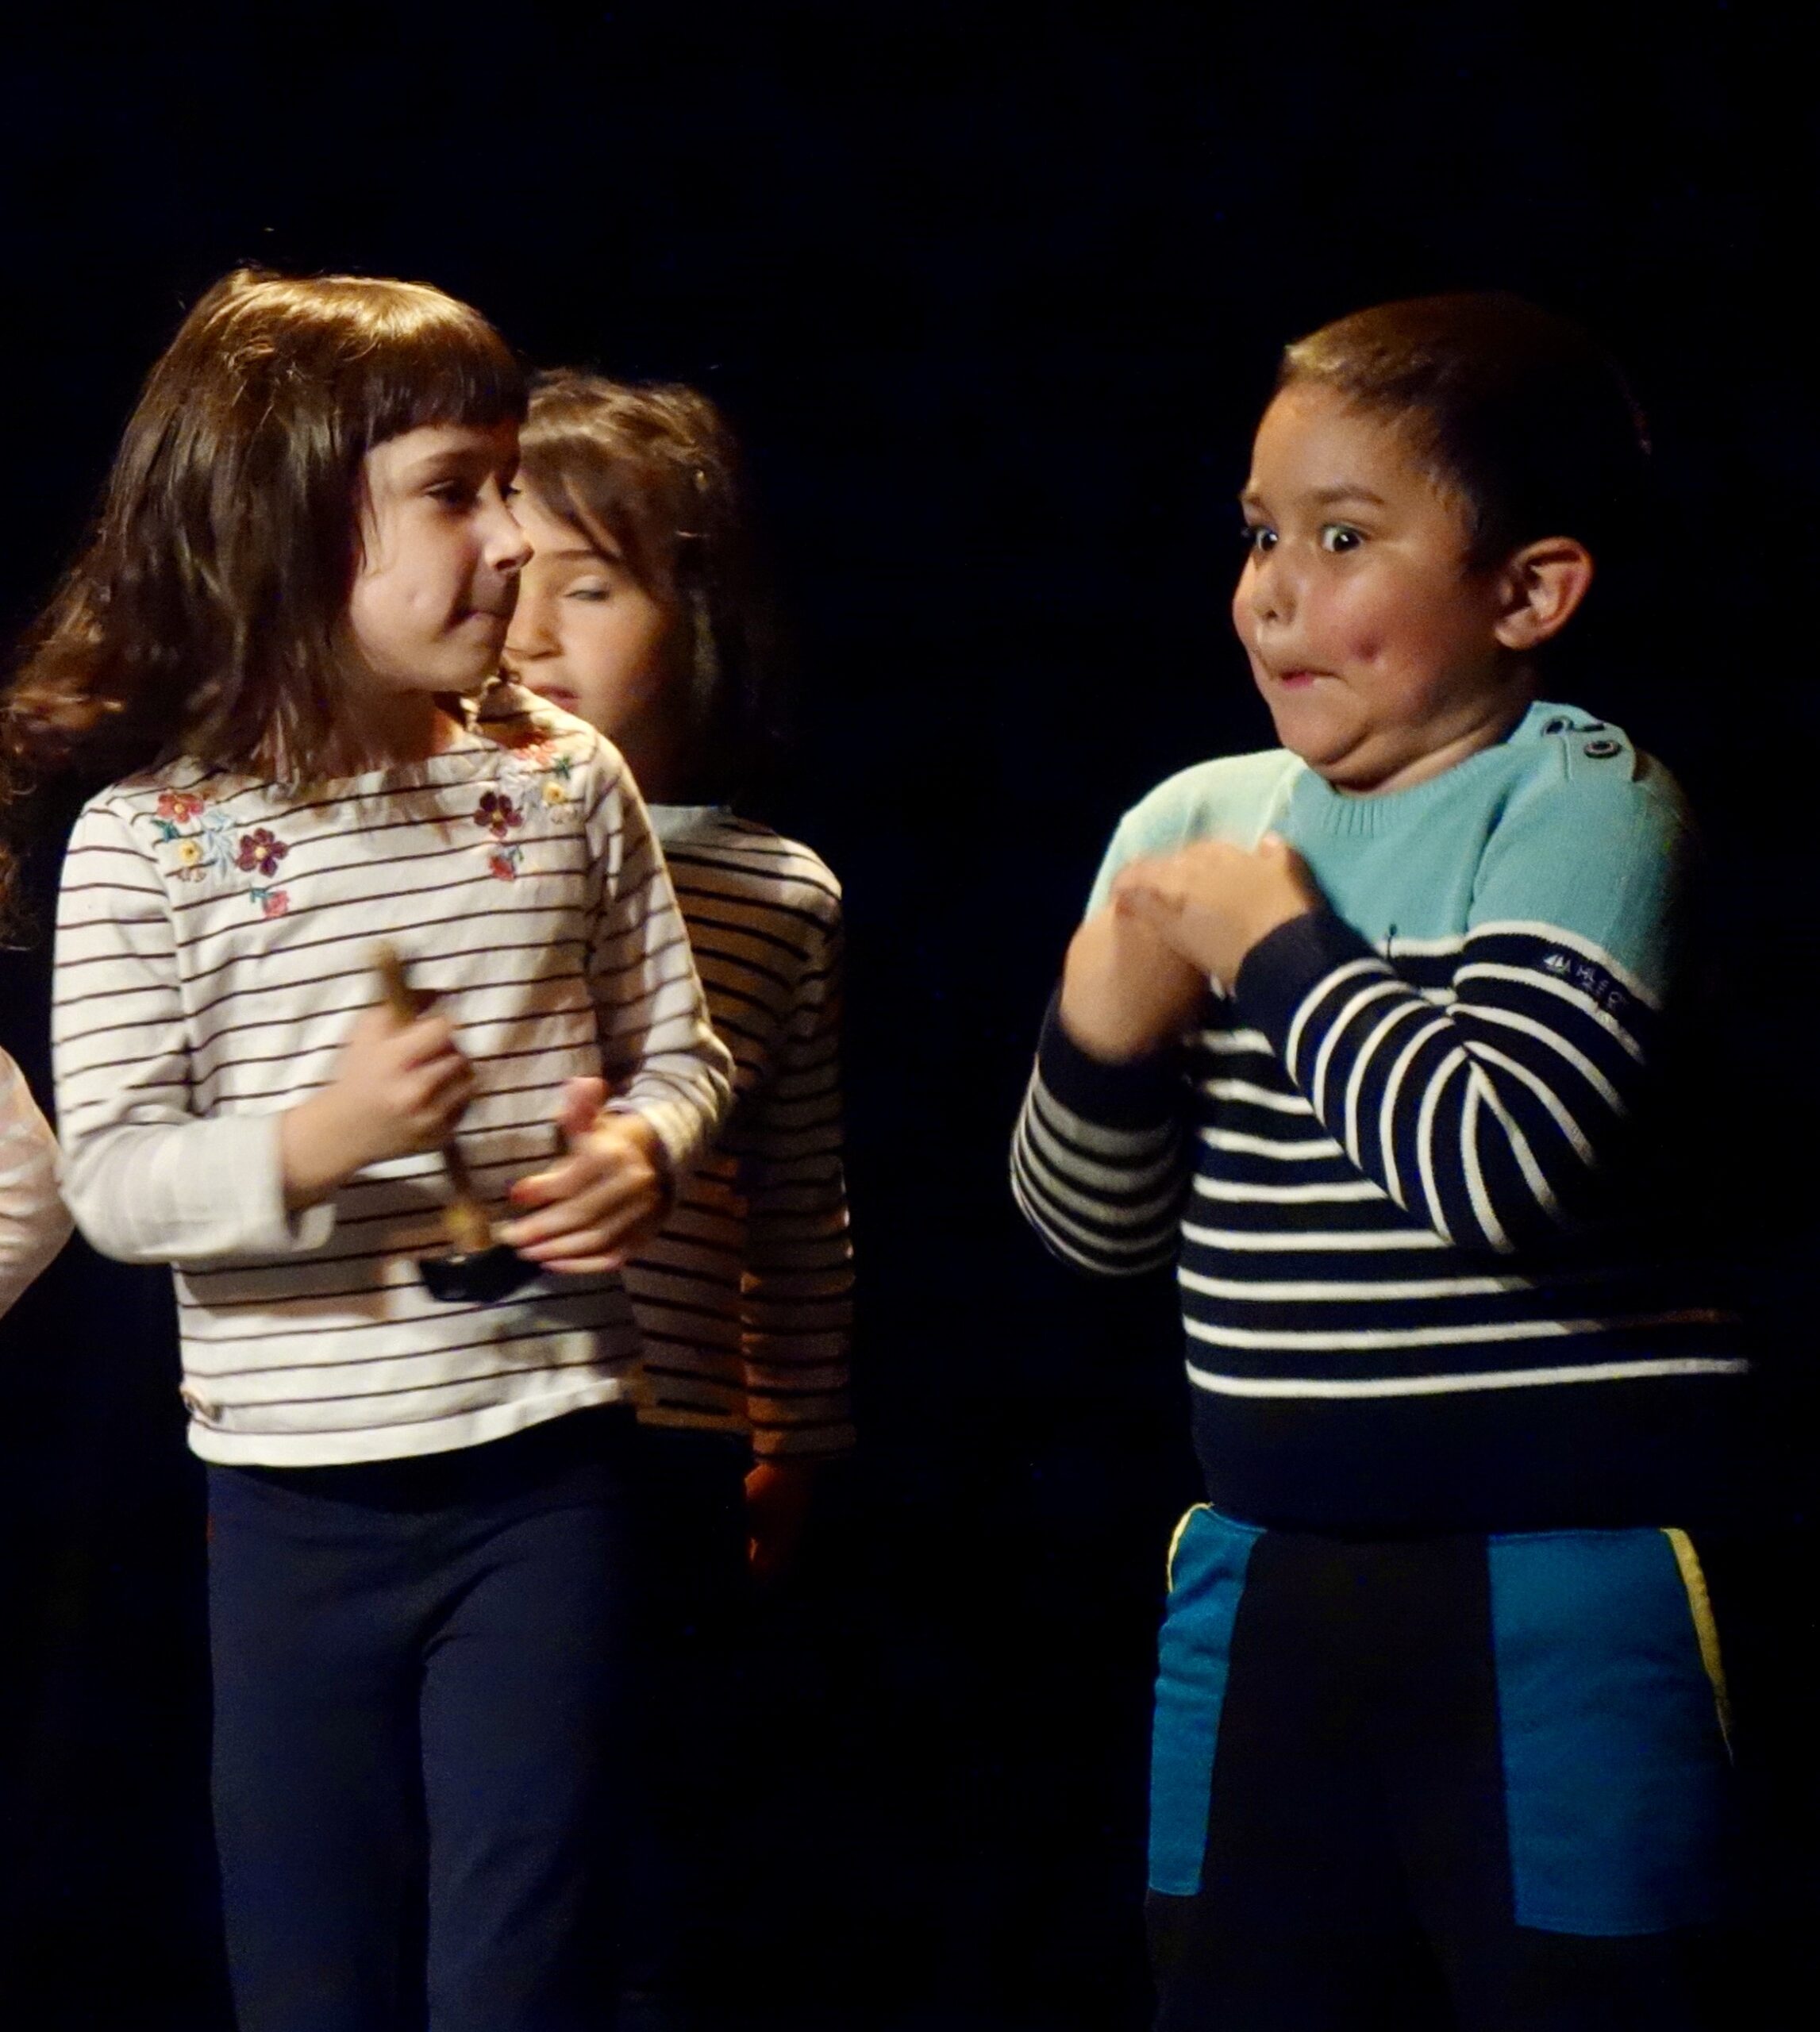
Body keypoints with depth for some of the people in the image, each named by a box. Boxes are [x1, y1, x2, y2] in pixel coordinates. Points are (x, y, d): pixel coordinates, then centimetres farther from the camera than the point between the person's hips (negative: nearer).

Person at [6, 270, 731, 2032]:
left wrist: (643, 1151, -10)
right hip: (295, 1487, -1)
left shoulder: (564, 783, 0)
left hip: (543, 1460, 1)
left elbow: (676, 1048, 11)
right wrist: (313, 1143, -26)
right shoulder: (150, 838, -8)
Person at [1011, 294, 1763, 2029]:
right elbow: (1091, 1229, 13)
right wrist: (1107, 1027, -6)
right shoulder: (1196, 823, 8)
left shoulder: (1584, 808, -9)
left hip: (1559, 1576, -6)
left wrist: (1276, 945, -13)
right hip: (1268, 1568, 6)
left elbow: (1502, 1162, -25)